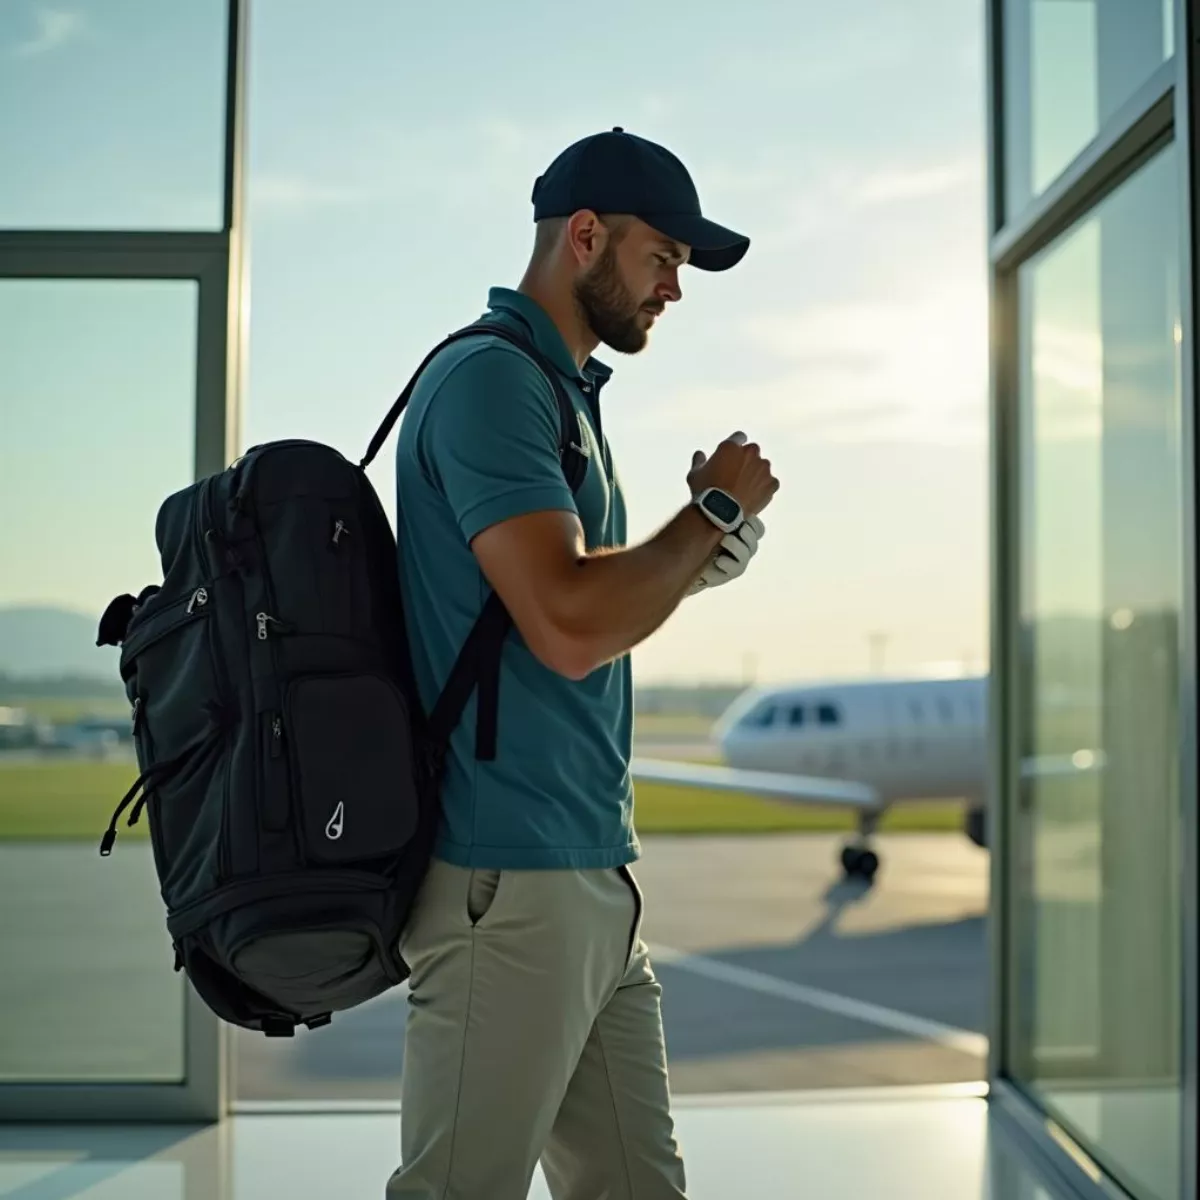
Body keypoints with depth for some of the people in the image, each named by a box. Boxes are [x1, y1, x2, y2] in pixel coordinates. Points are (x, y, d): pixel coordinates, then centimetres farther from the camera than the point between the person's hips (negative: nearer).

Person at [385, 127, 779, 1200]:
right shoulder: (489, 377, -11)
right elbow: (568, 628, -22)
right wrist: (716, 507, -9)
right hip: (510, 880, -10)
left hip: (596, 873, 10)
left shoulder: (566, 390, 20)